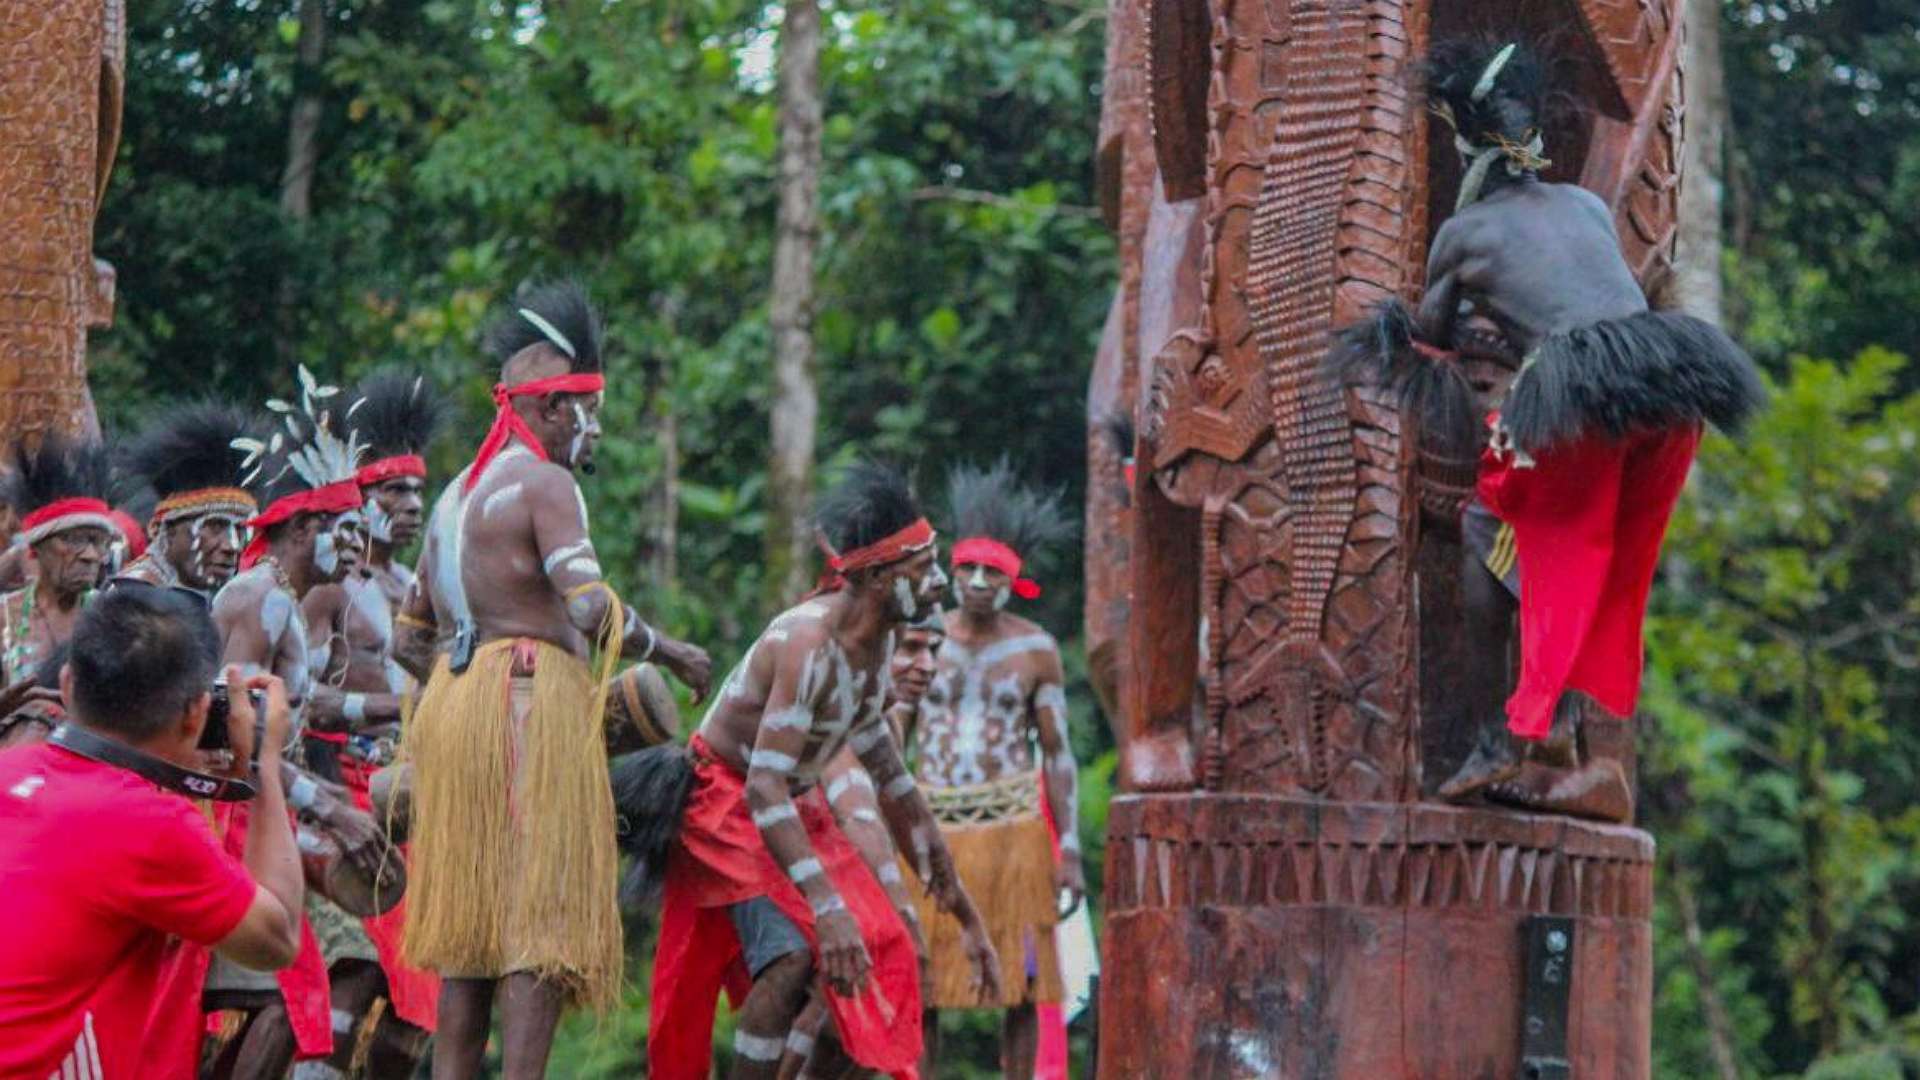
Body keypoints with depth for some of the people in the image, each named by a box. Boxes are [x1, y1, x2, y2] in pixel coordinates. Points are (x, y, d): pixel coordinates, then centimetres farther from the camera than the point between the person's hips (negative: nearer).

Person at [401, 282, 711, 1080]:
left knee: (472, 922, 11)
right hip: (532, 700, -9)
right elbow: (591, 608, -21)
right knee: (543, 921, -9)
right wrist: (670, 653, -7)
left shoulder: (470, 487, 20)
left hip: (461, 696, 9)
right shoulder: (546, 484, -9)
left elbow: (418, 613, 24)